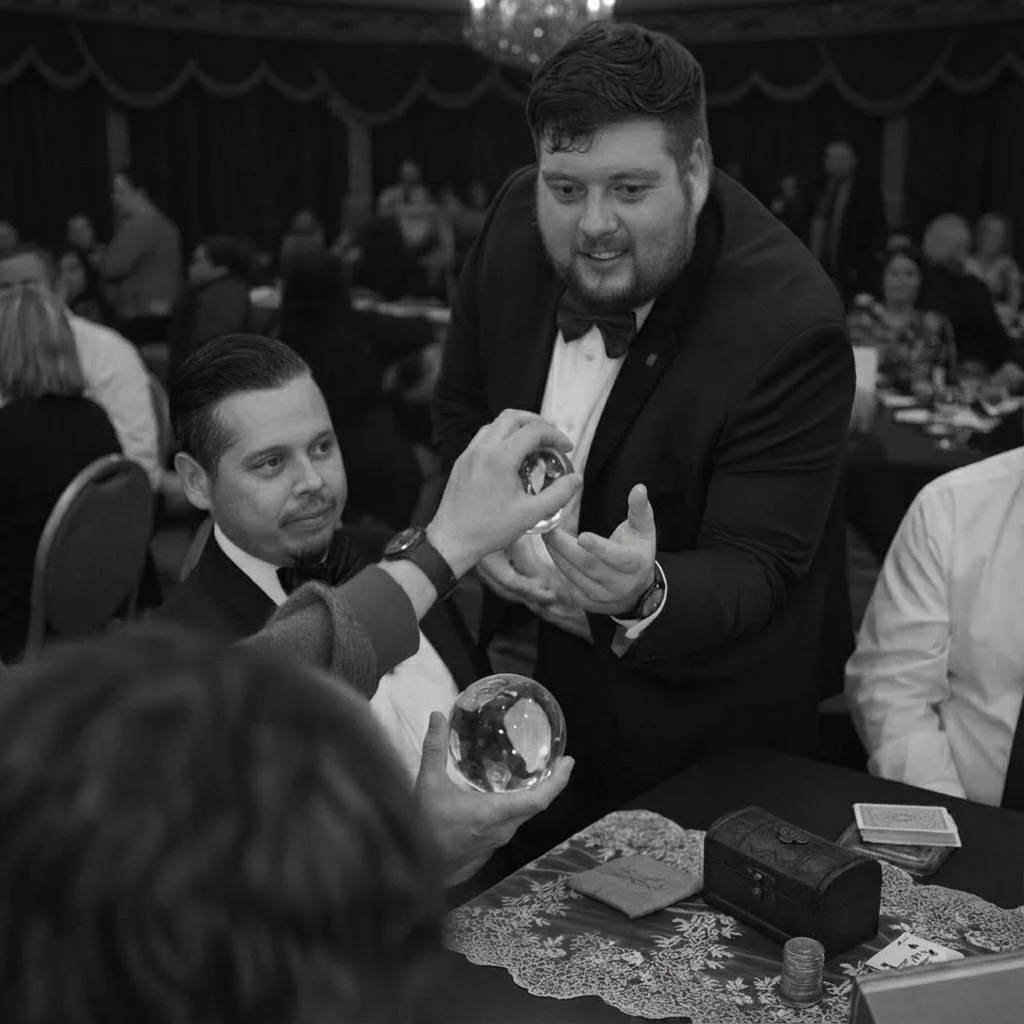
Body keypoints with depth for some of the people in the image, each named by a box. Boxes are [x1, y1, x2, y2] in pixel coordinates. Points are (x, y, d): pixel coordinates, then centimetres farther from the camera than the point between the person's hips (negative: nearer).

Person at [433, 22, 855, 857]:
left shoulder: (789, 323, -28)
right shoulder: (519, 217, -12)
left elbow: (755, 567, -24)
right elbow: (461, 409, 2)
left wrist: (646, 597, -45)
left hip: (700, 709, -4)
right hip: (534, 654, 5)